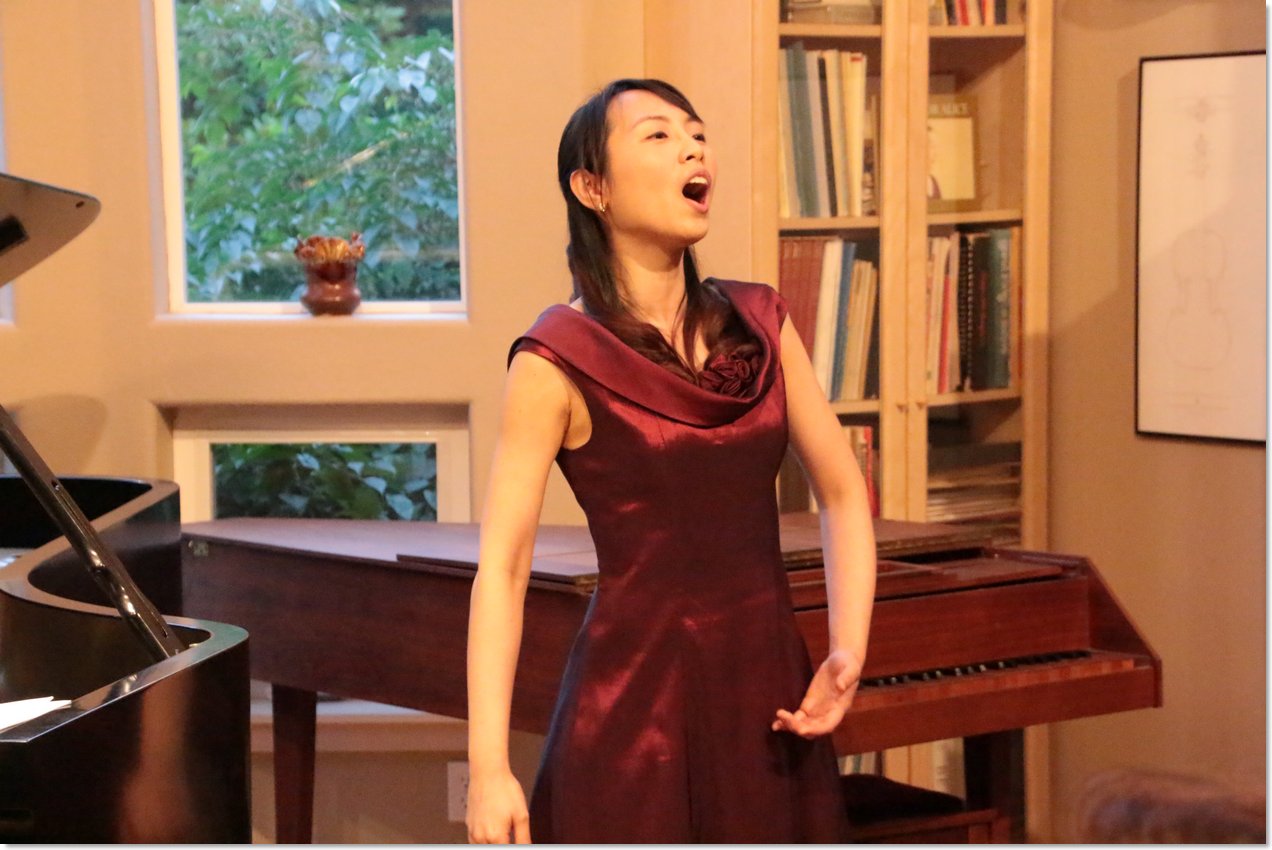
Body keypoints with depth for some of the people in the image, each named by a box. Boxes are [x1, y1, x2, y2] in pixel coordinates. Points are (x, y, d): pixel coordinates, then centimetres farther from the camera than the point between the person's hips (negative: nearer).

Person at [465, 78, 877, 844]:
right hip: (638, 698, -5)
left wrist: (848, 651, -4)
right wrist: (490, 768, -19)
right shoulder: (560, 359, -9)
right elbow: (503, 568, -12)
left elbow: (843, 492, 11)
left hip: (768, 693, 5)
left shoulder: (759, 323, 6)